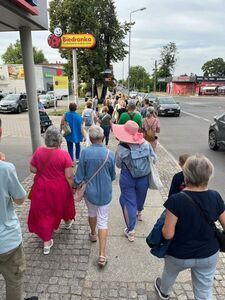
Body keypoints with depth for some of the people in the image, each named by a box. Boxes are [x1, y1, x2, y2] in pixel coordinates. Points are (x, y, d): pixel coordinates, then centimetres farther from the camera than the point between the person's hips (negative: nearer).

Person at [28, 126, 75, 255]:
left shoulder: (38, 151, -11)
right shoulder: (64, 154, -20)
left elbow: (33, 169, -1)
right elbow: (69, 176, -17)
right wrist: (72, 188, -2)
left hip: (42, 188, 2)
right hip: (59, 189, -1)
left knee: (44, 213, 14)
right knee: (63, 204, 27)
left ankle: (47, 242, 19)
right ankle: (68, 221, 55)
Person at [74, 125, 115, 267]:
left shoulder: (85, 152, -16)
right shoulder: (109, 154, -13)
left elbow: (80, 174, -9)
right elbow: (113, 176, -1)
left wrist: (75, 185, 10)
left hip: (90, 191, 1)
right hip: (105, 192, -1)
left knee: (92, 213, 27)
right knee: (103, 221, 6)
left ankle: (93, 234, 52)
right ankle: (102, 255, 5)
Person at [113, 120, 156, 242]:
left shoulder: (121, 148, -19)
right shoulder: (146, 144, -12)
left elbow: (118, 165, -6)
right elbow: (154, 158, -2)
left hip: (128, 178, -3)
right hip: (144, 177, 3)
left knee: (128, 201, 9)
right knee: (140, 196, 27)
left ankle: (130, 231, 12)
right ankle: (139, 213, 58)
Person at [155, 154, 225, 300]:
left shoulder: (177, 200, -29)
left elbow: (168, 234, -25)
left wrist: (163, 226, -4)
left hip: (179, 256, -2)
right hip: (209, 255, 2)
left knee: (169, 273, 31)